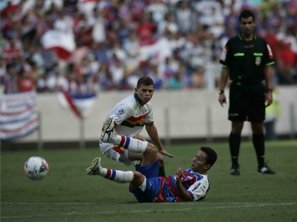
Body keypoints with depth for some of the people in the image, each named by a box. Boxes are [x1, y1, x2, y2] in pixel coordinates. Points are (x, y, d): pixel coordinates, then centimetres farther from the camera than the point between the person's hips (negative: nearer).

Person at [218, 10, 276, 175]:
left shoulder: (262, 44, 5)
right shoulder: (232, 44, 1)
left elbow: (268, 68, 7)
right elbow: (225, 69, 3)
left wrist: (269, 91, 0)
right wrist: (222, 91, -2)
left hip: (257, 89, 2)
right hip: (238, 89, -2)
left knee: (258, 126, 6)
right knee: (237, 127, -1)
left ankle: (262, 164, 13)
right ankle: (235, 164, 3)